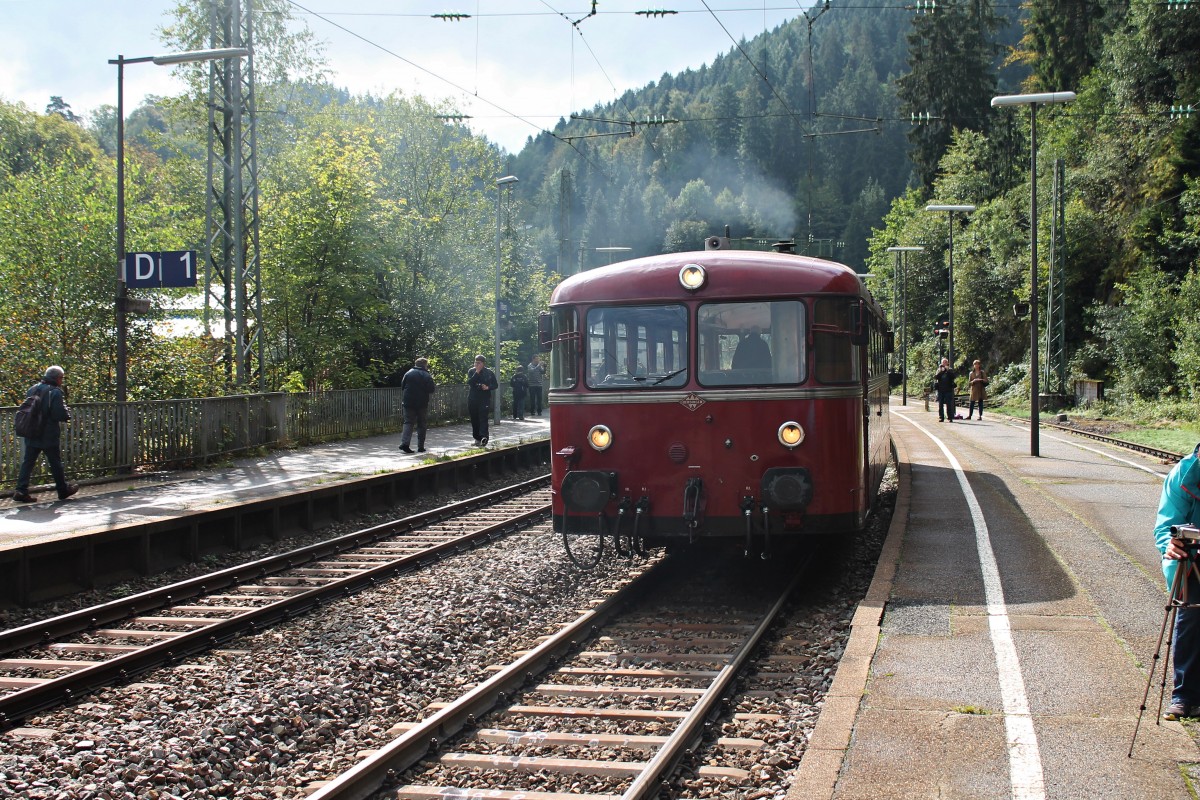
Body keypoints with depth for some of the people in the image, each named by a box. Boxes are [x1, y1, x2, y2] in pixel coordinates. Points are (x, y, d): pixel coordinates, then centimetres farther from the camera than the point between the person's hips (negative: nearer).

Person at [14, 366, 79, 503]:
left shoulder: (33, 390, 8)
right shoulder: (55, 392, -13)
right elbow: (61, 414, -19)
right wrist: (68, 413, 2)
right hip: (48, 435, -5)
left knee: (28, 462, 7)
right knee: (55, 462, 7)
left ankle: (21, 491, -1)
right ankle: (63, 490, 19)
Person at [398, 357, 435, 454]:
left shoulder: (408, 373, 3)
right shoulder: (427, 376, -6)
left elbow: (402, 387, 7)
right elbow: (431, 390, -7)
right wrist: (436, 387, 12)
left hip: (408, 402, 2)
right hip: (422, 403, -2)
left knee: (408, 422, 4)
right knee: (422, 424, 8)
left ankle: (405, 442, -16)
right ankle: (420, 446, 7)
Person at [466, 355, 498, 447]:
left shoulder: (489, 372, 2)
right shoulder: (471, 371, 5)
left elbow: (496, 385, 7)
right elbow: (469, 382, -11)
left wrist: (488, 387, -12)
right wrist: (477, 373, -17)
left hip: (484, 399, -3)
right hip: (473, 399, 3)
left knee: (483, 418, -16)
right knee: (474, 420, 7)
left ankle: (484, 437, -27)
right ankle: (477, 438, 17)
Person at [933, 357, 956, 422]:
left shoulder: (950, 370, 9)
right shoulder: (939, 370, 13)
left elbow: (953, 377, -8)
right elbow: (936, 377, -1)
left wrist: (947, 370, -12)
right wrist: (940, 371, -11)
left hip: (948, 390, -2)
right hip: (940, 389, 2)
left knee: (949, 404, -6)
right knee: (940, 404, 1)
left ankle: (950, 417, -4)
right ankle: (941, 417, 4)